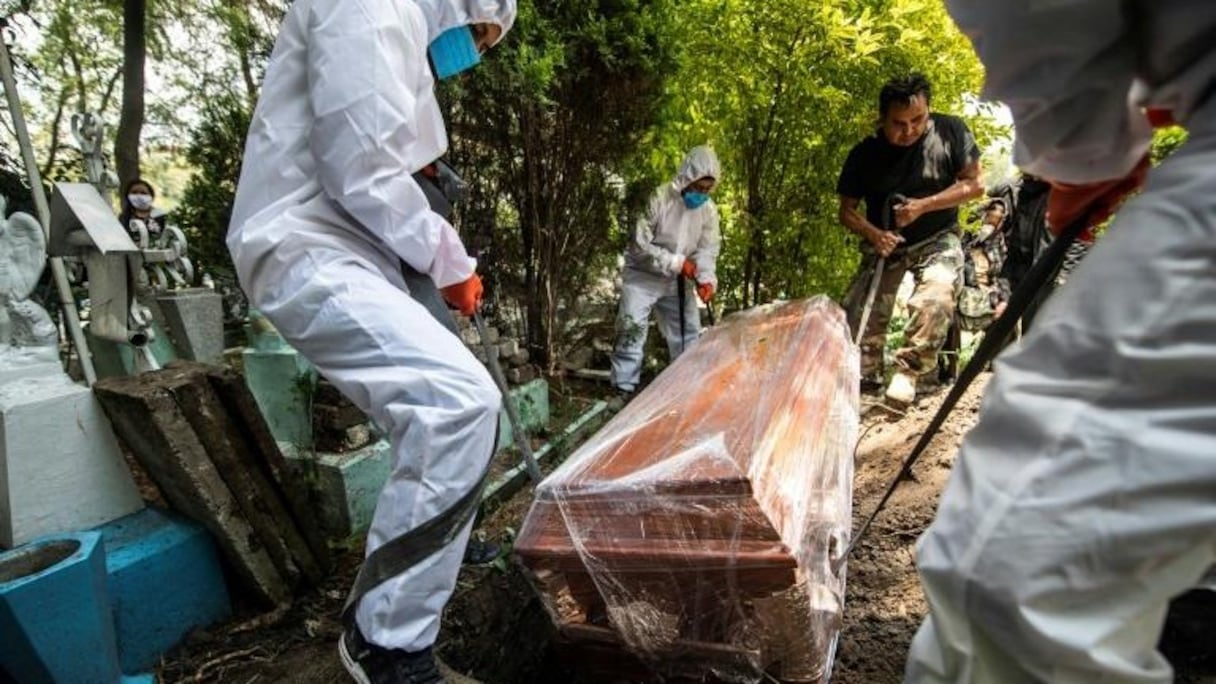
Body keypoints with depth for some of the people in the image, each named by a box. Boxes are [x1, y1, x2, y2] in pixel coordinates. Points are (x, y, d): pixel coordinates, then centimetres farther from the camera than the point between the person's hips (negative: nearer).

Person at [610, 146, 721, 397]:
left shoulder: (708, 209, -7)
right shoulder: (659, 199, -22)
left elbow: (707, 249, -4)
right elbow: (640, 244, -21)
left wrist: (706, 279, -24)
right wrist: (676, 262, -24)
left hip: (677, 280, 5)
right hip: (643, 276, -5)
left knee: (688, 332, 11)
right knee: (631, 330, -10)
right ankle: (625, 388, -2)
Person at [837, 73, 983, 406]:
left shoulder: (950, 131, -11)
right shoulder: (864, 154, -8)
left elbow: (974, 184, -6)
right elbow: (847, 210, -2)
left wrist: (922, 206, -19)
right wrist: (873, 234, -21)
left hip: (937, 239, -2)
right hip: (884, 243, 2)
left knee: (935, 298, -29)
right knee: (858, 313, -10)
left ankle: (908, 372, -14)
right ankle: (863, 377, 9)